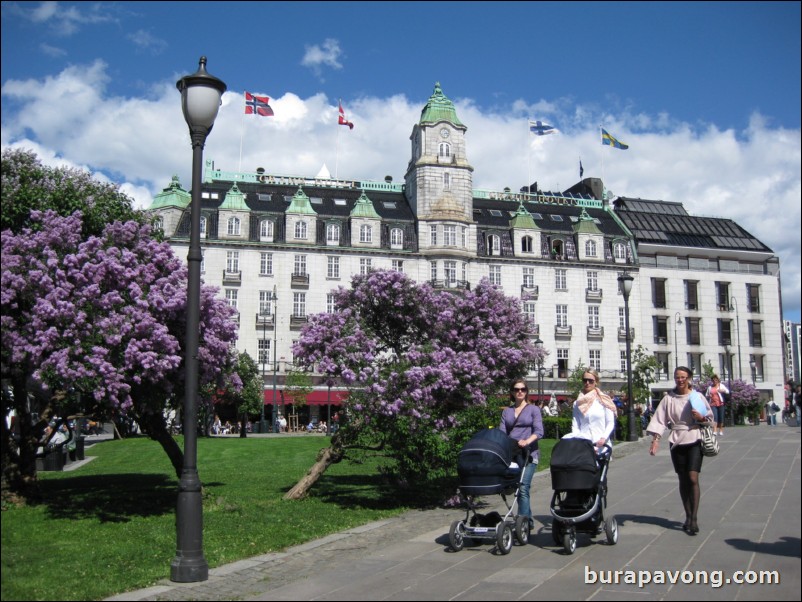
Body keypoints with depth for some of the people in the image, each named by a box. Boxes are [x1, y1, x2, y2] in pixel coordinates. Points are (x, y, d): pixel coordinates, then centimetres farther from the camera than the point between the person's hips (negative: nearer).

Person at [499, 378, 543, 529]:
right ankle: (528, 520, 19)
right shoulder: (506, 411, 17)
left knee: (523, 487, -15)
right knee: (517, 487, 7)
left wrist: (527, 441, -23)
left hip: (529, 454, -4)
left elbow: (539, 431, -5)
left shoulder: (533, 409, 7)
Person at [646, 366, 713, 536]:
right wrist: (656, 439, -10)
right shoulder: (669, 398, 2)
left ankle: (694, 519, -7)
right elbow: (660, 419, 0)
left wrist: (701, 418, -12)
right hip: (677, 441, 2)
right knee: (683, 480, 7)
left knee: (693, 478, -12)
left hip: (694, 440, -2)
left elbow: (710, 417, 9)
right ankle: (688, 517, 18)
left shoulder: (697, 396, 1)